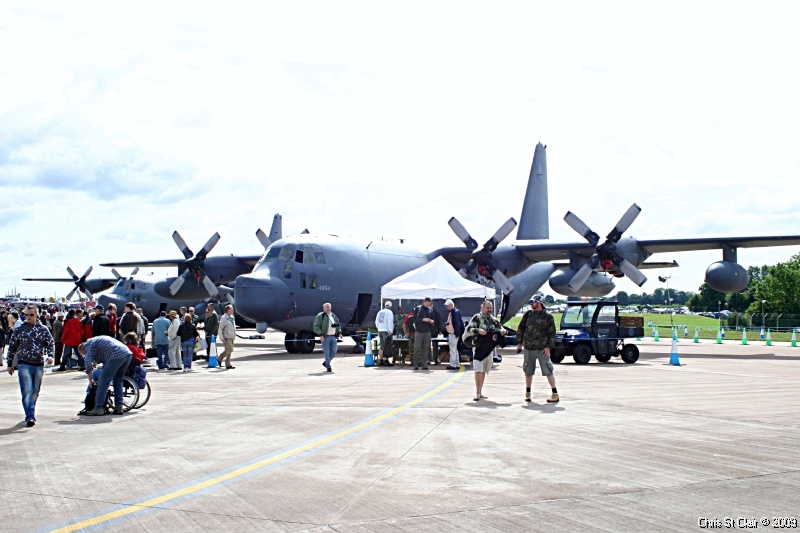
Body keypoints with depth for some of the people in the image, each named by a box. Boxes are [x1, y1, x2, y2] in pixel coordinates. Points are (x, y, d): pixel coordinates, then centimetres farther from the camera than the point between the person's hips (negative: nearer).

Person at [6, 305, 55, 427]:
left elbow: (51, 344, 6)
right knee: (27, 392, -13)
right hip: (24, 365, -2)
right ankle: (30, 417, -17)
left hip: (39, 365, 2)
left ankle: (30, 415, 26)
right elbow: (12, 347, 9)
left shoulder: (43, 330, 6)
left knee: (35, 393, 11)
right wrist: (10, 364, 9)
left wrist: (50, 356, -14)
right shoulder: (20, 330, 4)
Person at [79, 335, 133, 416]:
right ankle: (118, 407, 21)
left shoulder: (88, 345, 10)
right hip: (128, 354, 9)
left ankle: (98, 408, 0)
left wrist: (90, 380, 7)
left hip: (117, 356, -9)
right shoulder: (97, 340, 36)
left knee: (103, 381, -1)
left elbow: (88, 363, -2)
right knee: (118, 381, 20)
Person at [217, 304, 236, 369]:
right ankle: (228, 365, -3)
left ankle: (220, 359, 33)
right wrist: (222, 338, -15)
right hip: (227, 337, -8)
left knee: (227, 350, 15)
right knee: (229, 350, -10)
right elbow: (220, 329, -10)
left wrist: (234, 336, 18)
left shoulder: (232, 317, 13)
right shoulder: (224, 318, -10)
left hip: (231, 337, 8)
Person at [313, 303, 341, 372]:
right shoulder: (320, 316, -4)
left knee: (334, 351, 6)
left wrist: (339, 332, 12)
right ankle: (328, 367, 4)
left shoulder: (333, 315, 15)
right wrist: (320, 335, -20)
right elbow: (316, 327, -9)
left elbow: (338, 324, 26)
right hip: (325, 337, -6)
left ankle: (325, 362, 26)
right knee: (327, 352, -6)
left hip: (333, 337, 6)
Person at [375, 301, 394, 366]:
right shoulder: (389, 312, -10)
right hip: (387, 331, -7)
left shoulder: (380, 312, 13)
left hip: (380, 331, 7)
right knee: (386, 347, -6)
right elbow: (390, 322, -18)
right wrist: (391, 331, -17)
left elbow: (376, 322, 18)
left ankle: (381, 361, 12)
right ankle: (386, 361, -9)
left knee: (381, 346, 12)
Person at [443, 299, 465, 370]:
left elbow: (458, 323, -19)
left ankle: (452, 365, -6)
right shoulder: (450, 312, 14)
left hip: (454, 334, -10)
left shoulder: (456, 312, -15)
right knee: (454, 349, 14)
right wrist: (446, 323, 5)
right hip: (451, 333, 10)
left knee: (453, 349, -8)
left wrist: (456, 333, -21)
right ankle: (457, 364, 19)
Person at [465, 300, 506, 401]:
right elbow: (468, 329, -10)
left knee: (483, 371, 12)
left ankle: (480, 392, 20)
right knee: (478, 370, -12)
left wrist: (502, 331, -7)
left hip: (489, 349, 6)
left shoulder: (493, 320, 13)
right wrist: (478, 330, -25)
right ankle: (477, 393, -12)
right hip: (478, 348, -6)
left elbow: (501, 328, 16)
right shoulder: (477, 318, -4)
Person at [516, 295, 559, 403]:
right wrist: (519, 343, 8)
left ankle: (555, 394, -1)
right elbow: (521, 328, 14)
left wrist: (549, 347, -10)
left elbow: (552, 333, -2)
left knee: (547, 371, -6)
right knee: (528, 371, 10)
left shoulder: (548, 317, -1)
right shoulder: (528, 314, 10)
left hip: (542, 349, -4)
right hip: (528, 348, 4)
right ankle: (527, 393, 23)